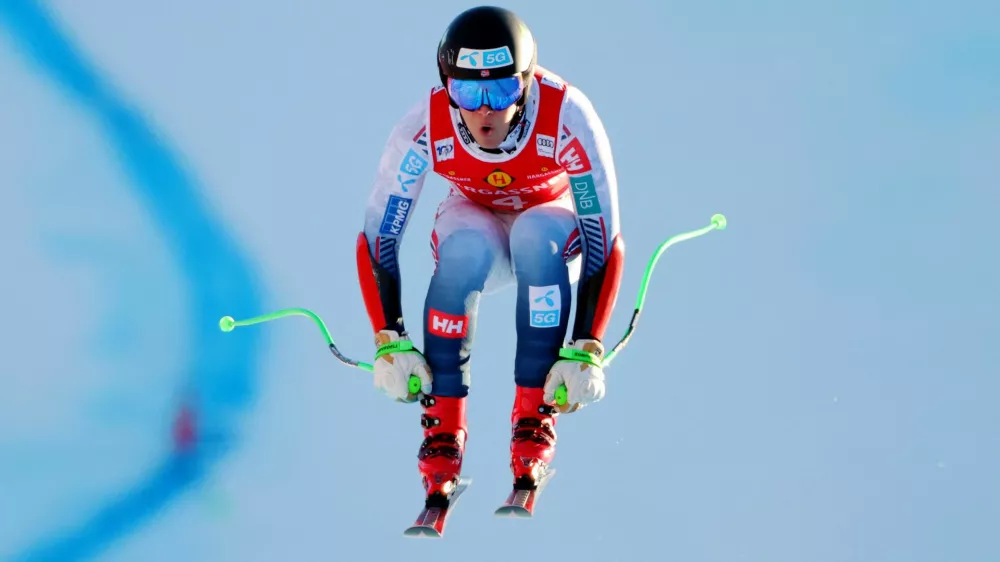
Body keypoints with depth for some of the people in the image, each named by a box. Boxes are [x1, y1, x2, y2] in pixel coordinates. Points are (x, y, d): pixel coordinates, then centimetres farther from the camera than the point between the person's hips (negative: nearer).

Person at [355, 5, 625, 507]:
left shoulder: (568, 118, -33)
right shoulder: (423, 128, -29)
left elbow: (606, 242, -30)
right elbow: (376, 240, -21)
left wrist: (587, 352, -37)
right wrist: (390, 344, -31)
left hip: (553, 225, -1)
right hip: (474, 224, 1)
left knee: (536, 237, -36)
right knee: (464, 252, -35)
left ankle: (533, 418, -27)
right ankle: (443, 425, -25)